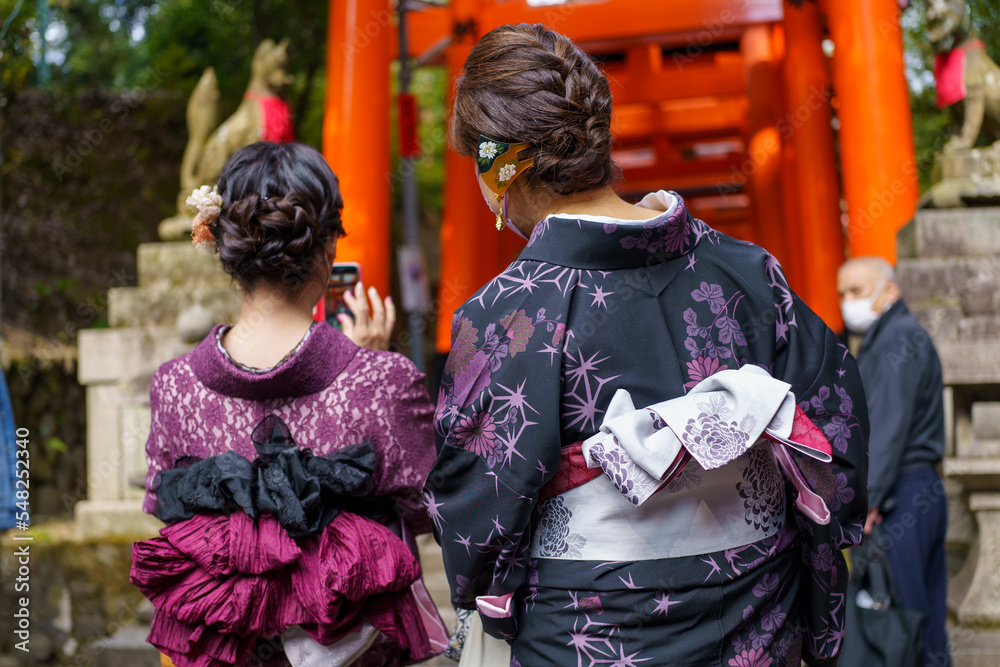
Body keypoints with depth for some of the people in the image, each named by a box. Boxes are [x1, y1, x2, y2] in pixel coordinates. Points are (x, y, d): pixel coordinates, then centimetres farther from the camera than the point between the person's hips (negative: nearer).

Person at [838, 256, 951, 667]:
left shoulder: (898, 339, -9)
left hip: (900, 496, -10)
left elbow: (888, 428, -18)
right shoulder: (884, 340, 22)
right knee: (927, 627, 10)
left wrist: (866, 499, -22)